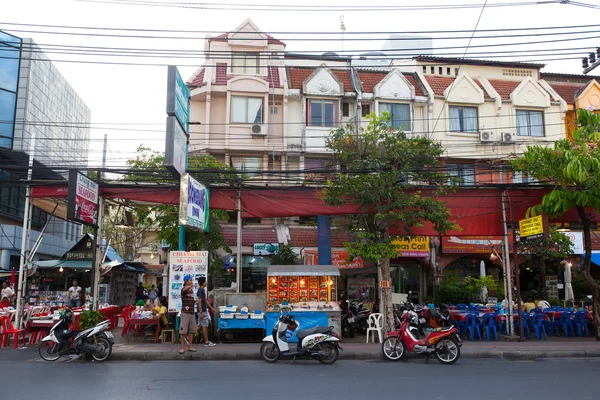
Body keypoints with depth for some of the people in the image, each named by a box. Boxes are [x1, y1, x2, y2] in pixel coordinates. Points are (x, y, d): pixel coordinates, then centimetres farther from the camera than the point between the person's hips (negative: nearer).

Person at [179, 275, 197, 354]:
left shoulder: (192, 290, 14)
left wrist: (195, 301, 10)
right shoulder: (183, 289, -9)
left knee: (192, 330, 8)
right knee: (183, 331, -3)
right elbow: (185, 289, -37)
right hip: (185, 313, -7)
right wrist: (192, 285, -56)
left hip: (192, 313, 7)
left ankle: (190, 346, 15)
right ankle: (182, 348, 3)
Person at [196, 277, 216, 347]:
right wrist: (201, 313, -24)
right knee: (204, 326, -3)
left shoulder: (203, 290, 14)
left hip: (205, 310, 9)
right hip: (202, 311, -9)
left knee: (200, 325, 11)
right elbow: (199, 301, -21)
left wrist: (211, 308, 25)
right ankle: (206, 342, 3)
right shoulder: (200, 290, -17)